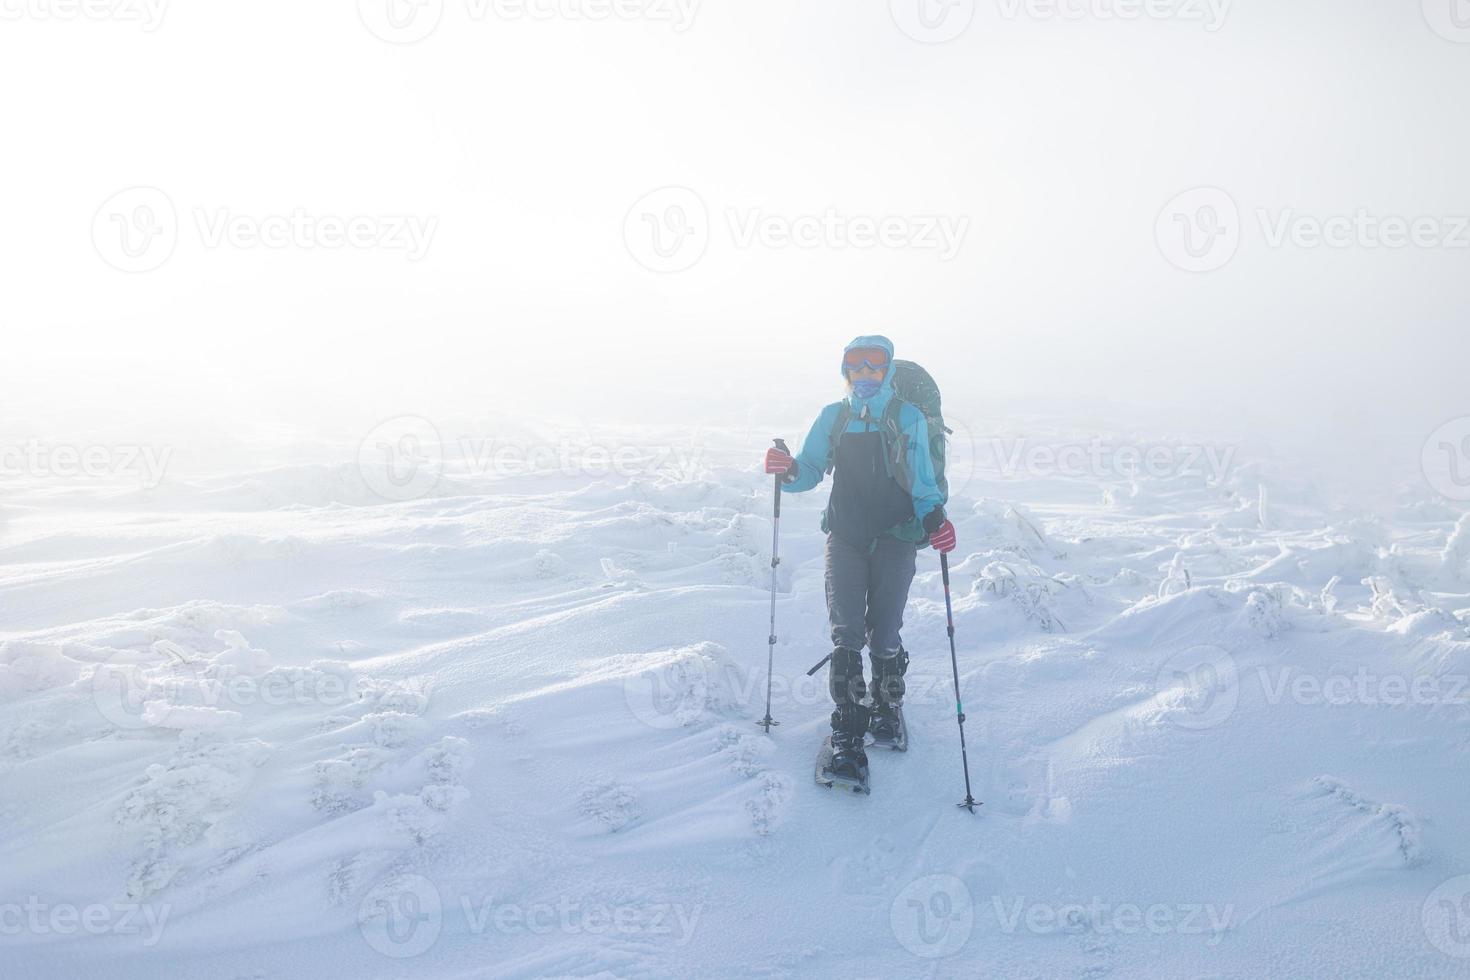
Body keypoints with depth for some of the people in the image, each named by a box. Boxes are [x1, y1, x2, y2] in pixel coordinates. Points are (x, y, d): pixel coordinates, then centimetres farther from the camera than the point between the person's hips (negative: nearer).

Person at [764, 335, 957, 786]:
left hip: (895, 539, -1)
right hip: (845, 538, 1)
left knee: (884, 637, 1)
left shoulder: (910, 418, 4)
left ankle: (887, 706, 29)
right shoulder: (833, 417, 10)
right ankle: (848, 734, -2)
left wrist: (936, 518, -14)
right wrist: (788, 470, -13)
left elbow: (923, 484, 4)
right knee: (846, 634, -7)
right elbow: (810, 470, 10)